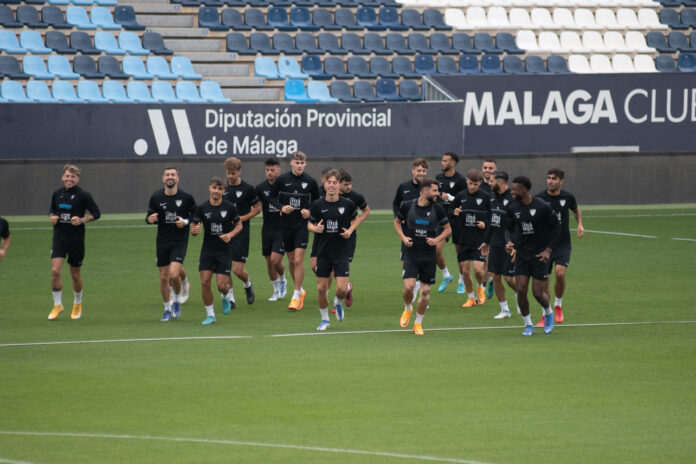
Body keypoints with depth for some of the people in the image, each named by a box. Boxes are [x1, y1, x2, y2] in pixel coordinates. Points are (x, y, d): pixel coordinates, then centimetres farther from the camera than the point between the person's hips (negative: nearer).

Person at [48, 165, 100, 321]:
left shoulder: (83, 195, -7)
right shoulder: (57, 194, 5)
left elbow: (96, 213, -3)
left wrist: (82, 220, -19)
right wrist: (52, 217, -2)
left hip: (76, 240, -3)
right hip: (59, 238, 3)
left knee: (75, 274, 8)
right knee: (55, 271, -12)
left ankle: (77, 304, 31)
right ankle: (57, 305, 2)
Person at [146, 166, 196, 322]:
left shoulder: (186, 197, -6)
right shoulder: (156, 197, -1)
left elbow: (196, 215, 6)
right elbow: (149, 217, 7)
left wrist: (185, 222, -12)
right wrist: (150, 219, -16)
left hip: (180, 241, -3)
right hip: (162, 242, 3)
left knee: (174, 274, -18)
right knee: (164, 277, 6)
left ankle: (176, 300, 11)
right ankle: (167, 309, 24)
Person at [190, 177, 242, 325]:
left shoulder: (229, 207, -4)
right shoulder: (201, 208, -1)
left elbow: (239, 225, 7)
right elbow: (193, 229, 3)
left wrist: (230, 235, -12)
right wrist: (195, 230, -21)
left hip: (225, 250, -2)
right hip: (207, 250, 2)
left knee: (222, 286, -7)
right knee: (205, 282, -9)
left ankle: (226, 296, 31)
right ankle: (210, 315, 5)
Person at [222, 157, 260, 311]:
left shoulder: (247, 188, -5)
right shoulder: (223, 188, 6)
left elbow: (257, 208, 2)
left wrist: (242, 218, -11)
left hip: (241, 232, -4)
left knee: (238, 270, -6)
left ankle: (248, 284, 26)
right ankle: (229, 297, 11)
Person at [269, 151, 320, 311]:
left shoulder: (310, 182, -1)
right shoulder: (282, 179, -2)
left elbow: (316, 200, 13)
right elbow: (272, 197, 8)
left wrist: (309, 211, -5)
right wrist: (282, 207, -10)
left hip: (302, 224, -2)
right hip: (286, 224, 2)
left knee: (298, 260, -11)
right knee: (291, 259, 10)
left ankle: (296, 297, -6)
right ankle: (300, 290, 30)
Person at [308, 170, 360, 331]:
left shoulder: (348, 204, -5)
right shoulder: (317, 205, -4)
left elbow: (355, 219, 14)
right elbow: (310, 224, 8)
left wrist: (350, 231, -5)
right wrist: (315, 228, -15)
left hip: (342, 251, -1)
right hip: (323, 252, 1)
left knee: (342, 289, -10)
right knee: (321, 288, 2)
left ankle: (338, 303, 27)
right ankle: (324, 319, 23)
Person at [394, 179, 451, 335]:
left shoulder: (437, 209, -3)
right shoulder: (407, 206, -4)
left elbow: (447, 229, 8)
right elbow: (397, 221, 14)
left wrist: (437, 240, -10)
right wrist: (403, 237, -3)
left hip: (429, 255, 1)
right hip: (411, 253, -1)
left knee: (425, 291, 4)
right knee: (409, 286, -15)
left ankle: (418, 322, 22)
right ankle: (407, 308, 18)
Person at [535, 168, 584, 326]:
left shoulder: (568, 197, -1)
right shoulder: (539, 198, -7)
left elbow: (576, 210, 21)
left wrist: (580, 224, 5)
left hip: (563, 243, 0)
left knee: (560, 272, -21)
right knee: (543, 280, -1)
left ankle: (558, 305, 5)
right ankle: (546, 315, 16)